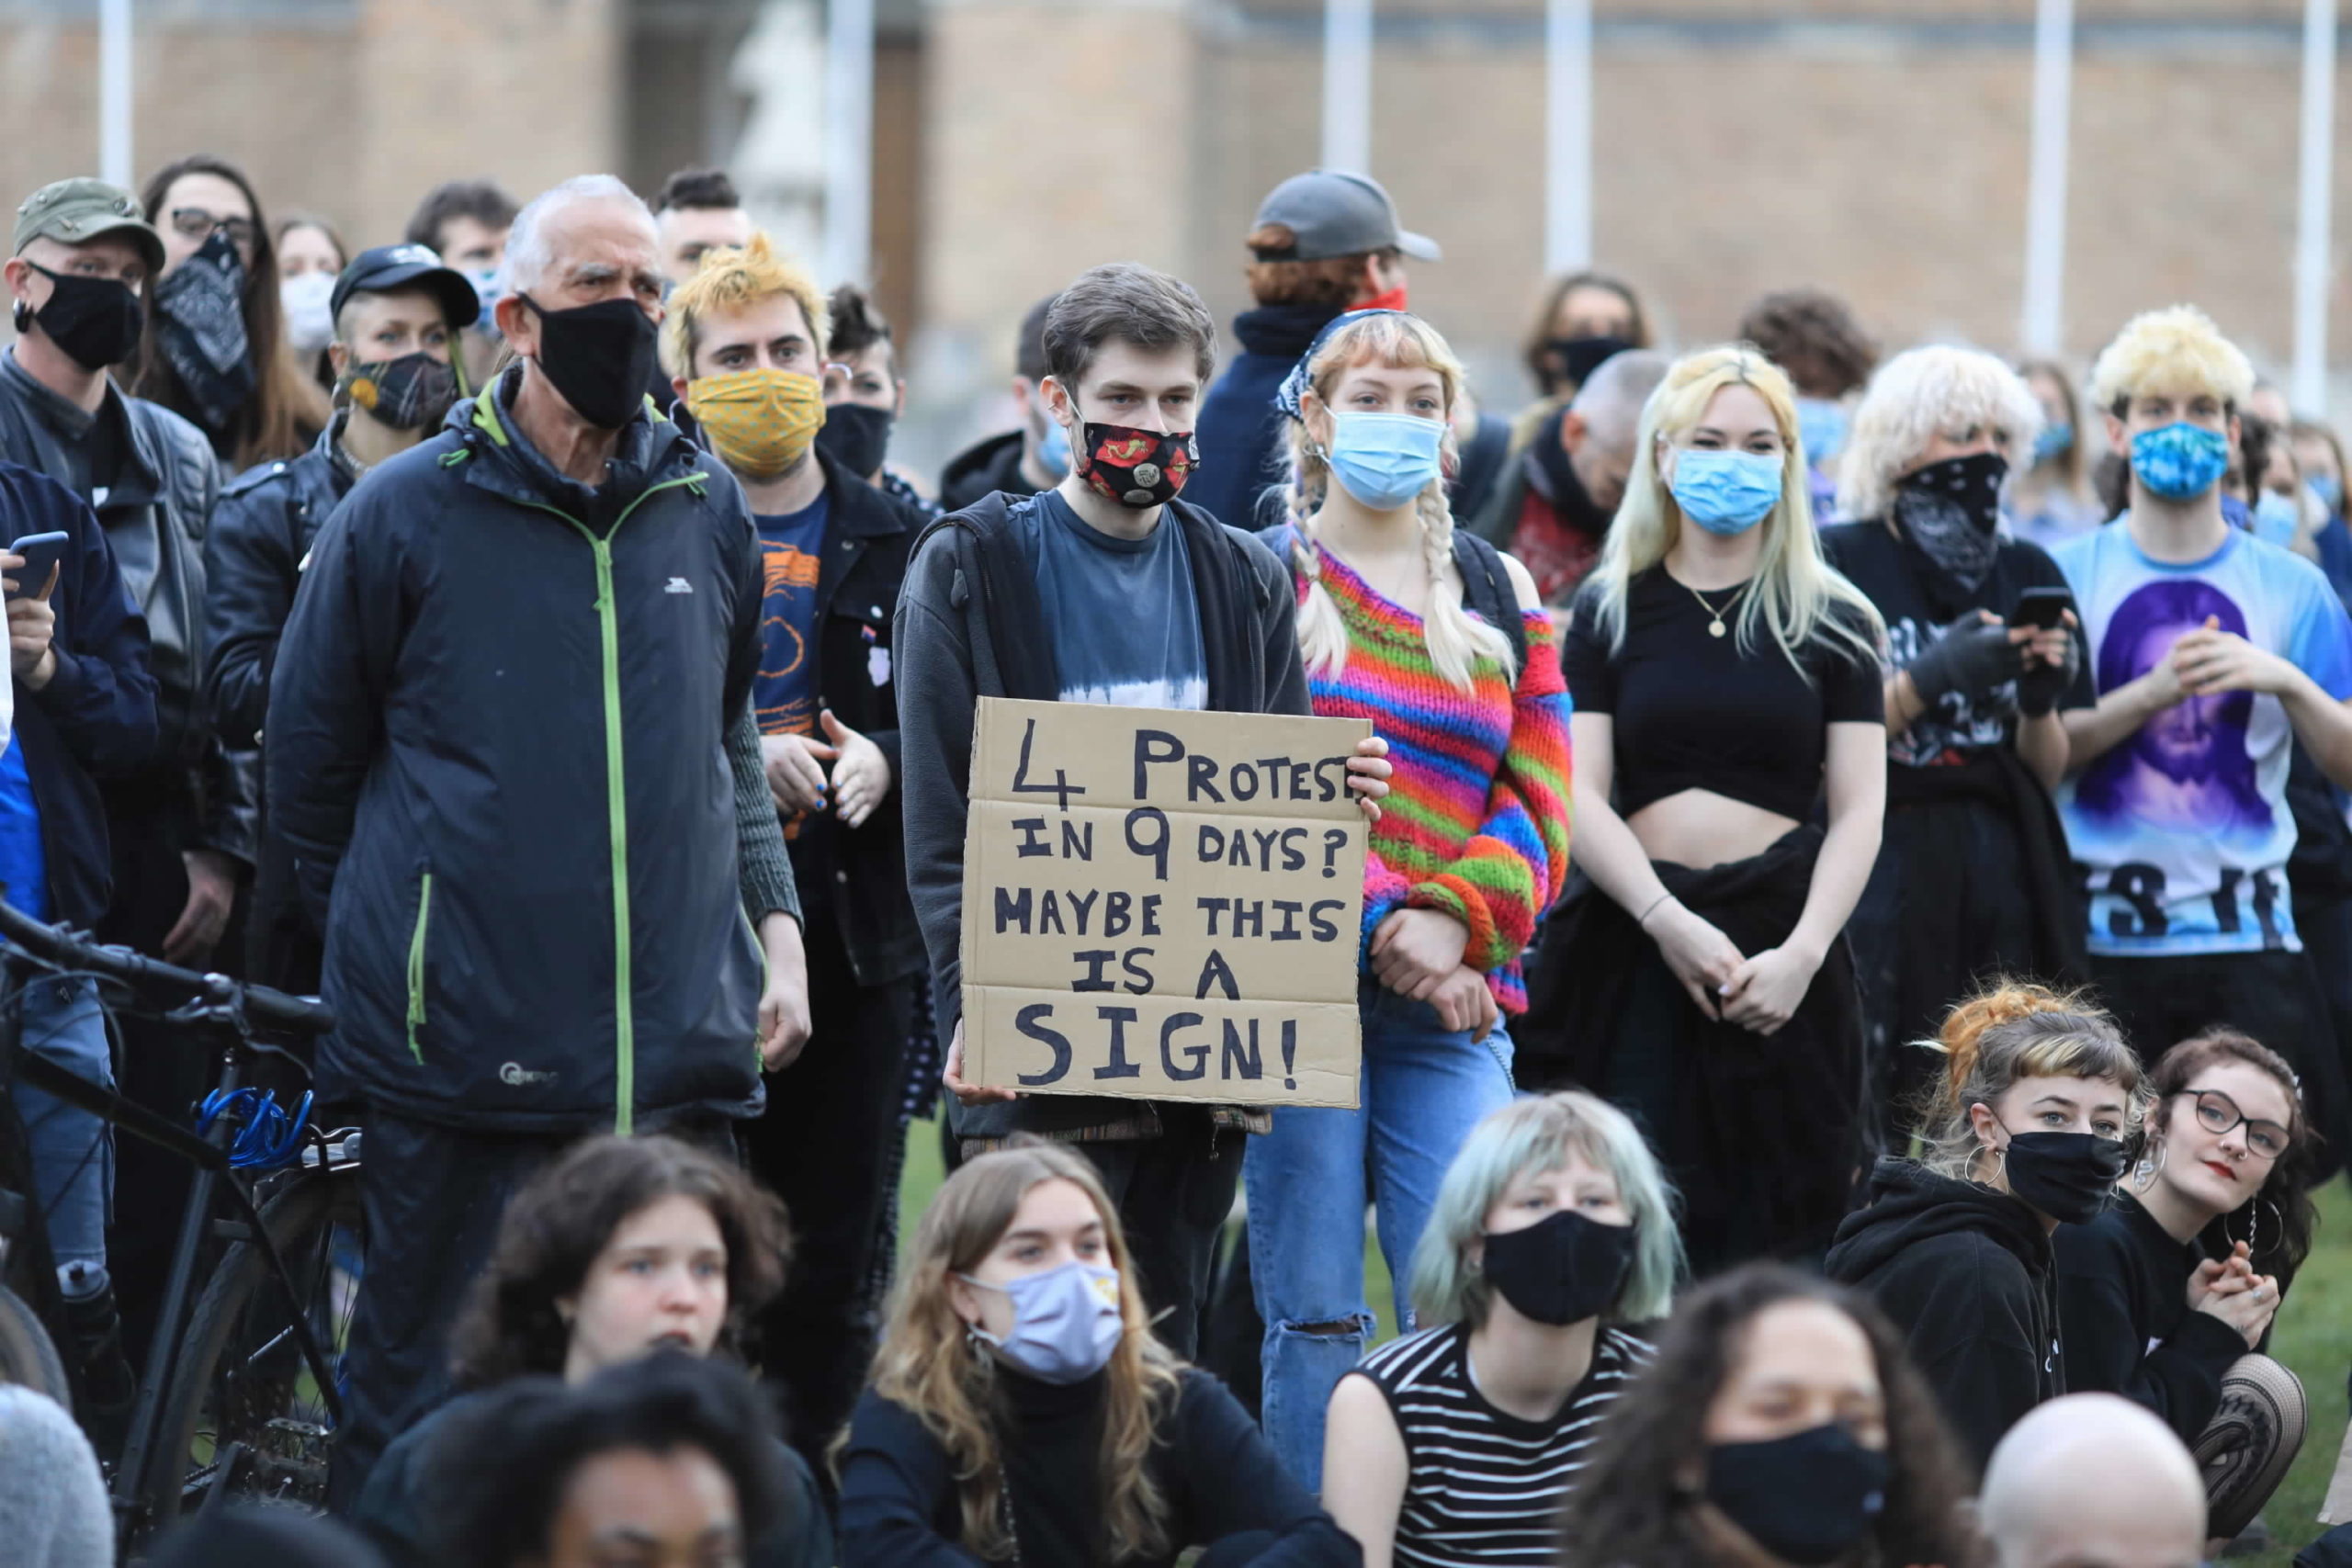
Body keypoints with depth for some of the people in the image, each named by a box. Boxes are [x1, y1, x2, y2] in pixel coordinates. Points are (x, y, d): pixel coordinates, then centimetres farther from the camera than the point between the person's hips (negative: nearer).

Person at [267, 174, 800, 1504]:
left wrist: (774, 924, 16)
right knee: (429, 1396, 0)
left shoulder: (708, 511, 11)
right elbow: (313, 751, 8)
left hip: (676, 1051, 4)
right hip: (461, 1041, -3)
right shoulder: (405, 512, -1)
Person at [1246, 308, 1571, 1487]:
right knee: (1314, 1312, -3)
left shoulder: (1499, 596, 16)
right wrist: (1379, 919, -16)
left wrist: (1451, 915, -10)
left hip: (1454, 1002, 2)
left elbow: (1538, 802, 9)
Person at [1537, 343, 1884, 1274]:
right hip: (1641, 949, 0)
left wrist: (1802, 951, -11)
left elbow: (1858, 808, 3)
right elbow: (1578, 791, 2)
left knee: (1778, 1246, -4)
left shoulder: (1831, 623, 9)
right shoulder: (1610, 612, 9)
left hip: (1783, 941, 0)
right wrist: (1668, 919, -13)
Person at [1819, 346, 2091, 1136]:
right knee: (1869, 1124, -12)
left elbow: (2050, 774, 12)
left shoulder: (2028, 573, 14)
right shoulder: (1840, 565, 2)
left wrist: (2038, 698, -8)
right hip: (1878, 881, -4)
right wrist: (1933, 677, -14)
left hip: (2006, 880, 4)